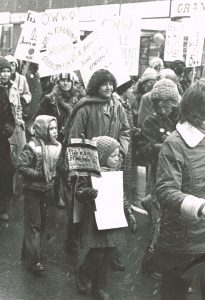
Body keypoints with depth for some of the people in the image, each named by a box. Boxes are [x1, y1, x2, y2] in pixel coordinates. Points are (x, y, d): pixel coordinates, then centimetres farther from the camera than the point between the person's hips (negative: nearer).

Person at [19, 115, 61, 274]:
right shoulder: (33, 147, -20)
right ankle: (33, 260, 6)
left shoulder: (57, 146, 0)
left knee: (41, 223, 16)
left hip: (47, 190, 7)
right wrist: (41, 175, -22)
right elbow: (23, 167, -21)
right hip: (32, 191, -7)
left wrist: (54, 175, -3)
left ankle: (29, 253, 33)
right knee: (33, 225, -1)